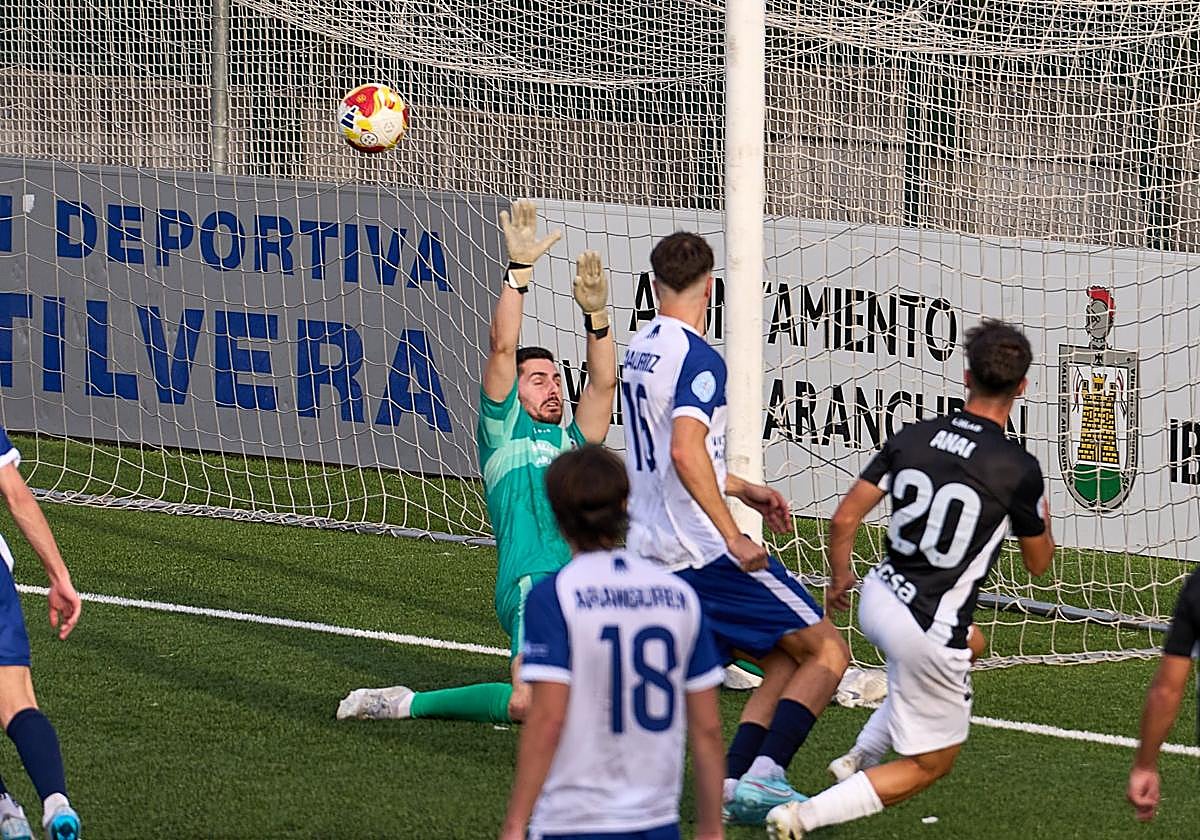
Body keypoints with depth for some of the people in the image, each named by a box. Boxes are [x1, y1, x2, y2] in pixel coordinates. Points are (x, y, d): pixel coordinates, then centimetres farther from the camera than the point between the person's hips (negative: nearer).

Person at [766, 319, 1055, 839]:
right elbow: (1038, 564, 1)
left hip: (877, 600, 6)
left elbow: (844, 519, 1)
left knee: (967, 642, 38)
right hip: (931, 631, -6)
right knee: (929, 765, 12)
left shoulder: (913, 437, -2)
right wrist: (1041, 516, 22)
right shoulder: (1019, 469, -14)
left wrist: (839, 577, 20)